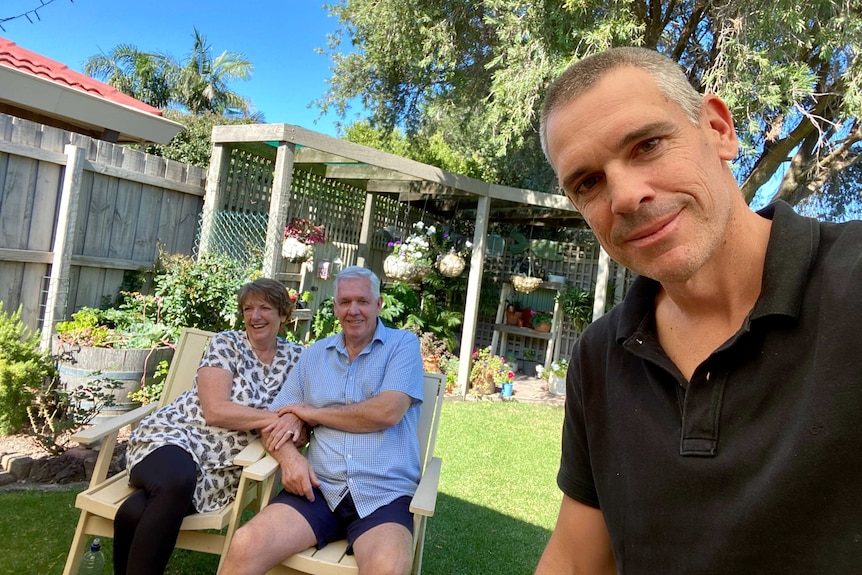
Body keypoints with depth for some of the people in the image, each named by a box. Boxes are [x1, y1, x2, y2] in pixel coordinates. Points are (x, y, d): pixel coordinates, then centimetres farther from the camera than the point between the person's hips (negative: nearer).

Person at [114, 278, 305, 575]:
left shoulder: (295, 357, 9)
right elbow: (216, 411, -12)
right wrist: (278, 418, -16)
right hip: (174, 434, -1)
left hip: (220, 464, 1)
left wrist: (295, 422, -19)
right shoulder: (225, 343, -1)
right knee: (176, 482, -37)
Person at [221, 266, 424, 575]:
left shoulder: (403, 344, 2)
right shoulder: (314, 354, 15)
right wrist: (289, 456, -10)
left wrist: (312, 413, -2)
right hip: (319, 487, 3)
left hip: (383, 494, -3)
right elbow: (275, 421, 13)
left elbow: (386, 413, -13)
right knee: (244, 546, -20)